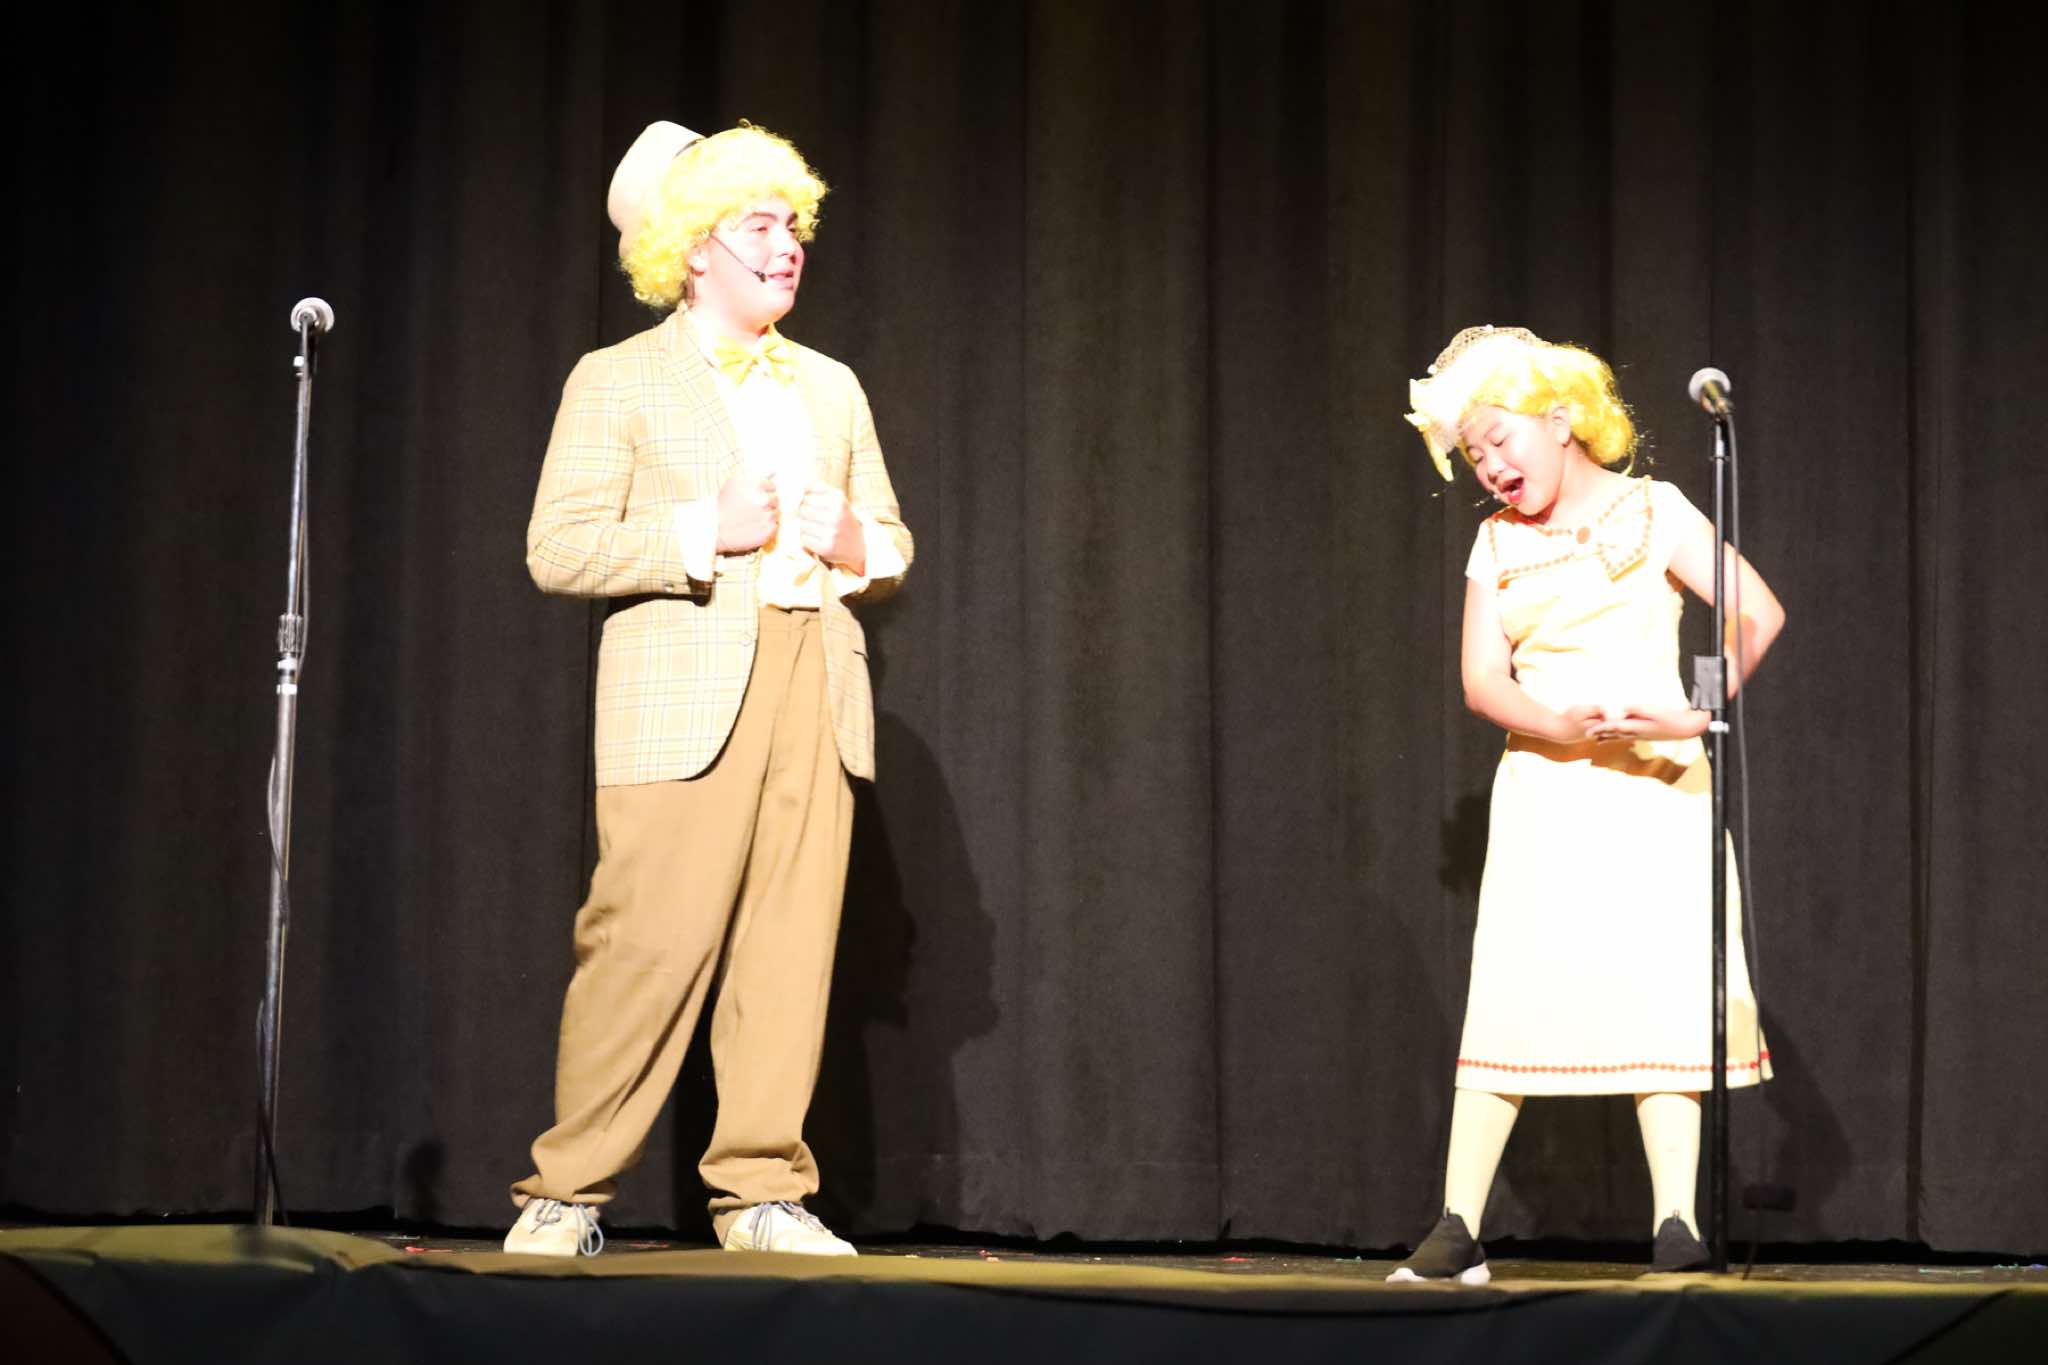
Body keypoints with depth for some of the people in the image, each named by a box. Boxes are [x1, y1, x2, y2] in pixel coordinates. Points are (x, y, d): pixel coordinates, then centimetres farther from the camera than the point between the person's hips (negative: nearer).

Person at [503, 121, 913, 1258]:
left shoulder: (831, 387, 23)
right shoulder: (617, 382, 6)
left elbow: (891, 546, 23)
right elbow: (557, 549, -3)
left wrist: (861, 544, 0)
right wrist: (705, 534, -12)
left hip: (815, 693, 5)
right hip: (682, 700, -5)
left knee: (789, 950, -1)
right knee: (650, 945, -10)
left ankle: (761, 1192, 6)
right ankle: (567, 1193, 0)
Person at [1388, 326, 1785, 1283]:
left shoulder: (1650, 511, 2)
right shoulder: (1498, 544, 11)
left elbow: (1760, 614, -7)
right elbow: (1483, 679, 0)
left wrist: (1696, 713, -14)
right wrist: (1565, 723, -18)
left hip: (1655, 784, -2)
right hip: (1543, 786, 2)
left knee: (1664, 995, -6)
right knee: (1506, 1001, -4)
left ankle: (1676, 1224, -2)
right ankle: (1458, 1228, -2)